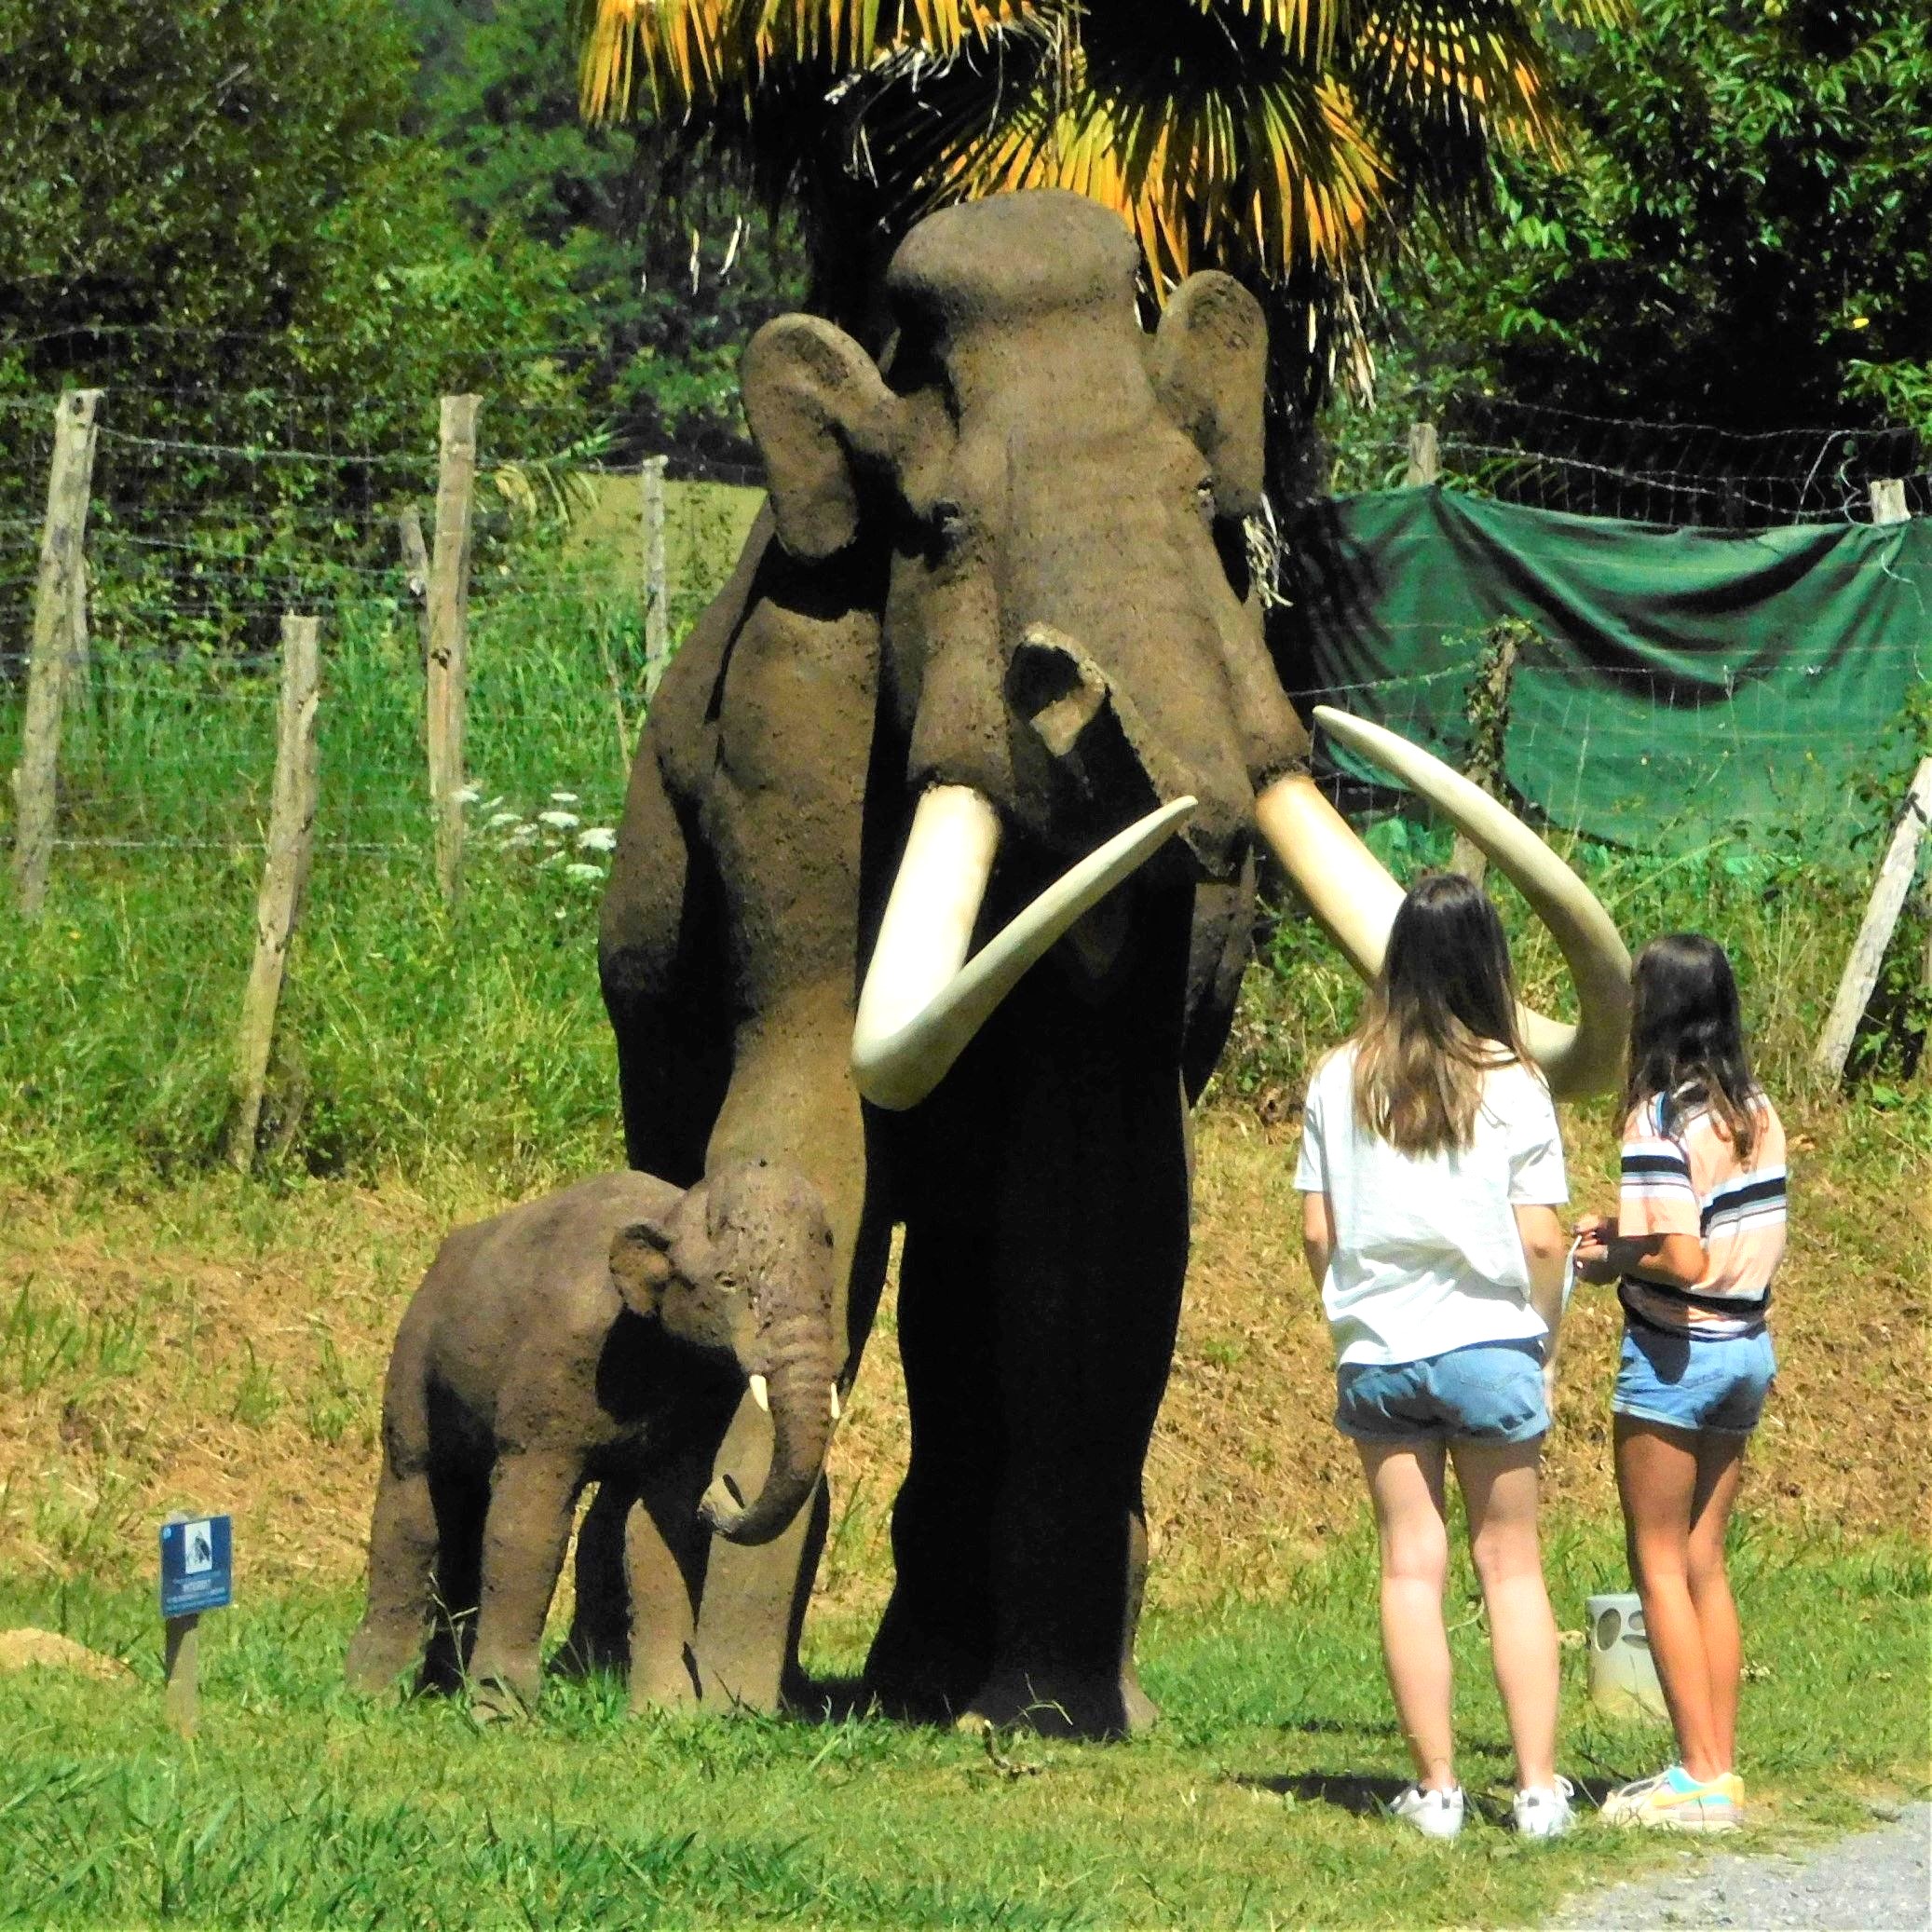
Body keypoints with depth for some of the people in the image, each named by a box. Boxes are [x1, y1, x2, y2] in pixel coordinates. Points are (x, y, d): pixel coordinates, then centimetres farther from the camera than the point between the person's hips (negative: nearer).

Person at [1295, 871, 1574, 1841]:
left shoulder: (1340, 1079, -1)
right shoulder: (1511, 1086, -8)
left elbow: (1316, 1231, 1)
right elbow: (1539, 1241, -8)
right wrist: (1545, 1344, 8)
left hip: (1376, 1351, 2)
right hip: (1489, 1346, -2)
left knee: (1410, 1563, 6)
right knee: (1511, 1563, 7)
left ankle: (1436, 1787, 5)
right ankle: (1538, 1786, 4)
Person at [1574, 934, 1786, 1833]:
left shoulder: (1662, 1121, -17)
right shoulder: (1756, 1112, 6)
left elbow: (1684, 1262, -23)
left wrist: (1614, 1259, -6)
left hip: (1675, 1354, -8)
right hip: (1749, 1348, 8)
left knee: (1659, 1565, 1)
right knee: (1703, 1561, 14)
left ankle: (1701, 1777, -2)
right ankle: (1720, 1766, 12)